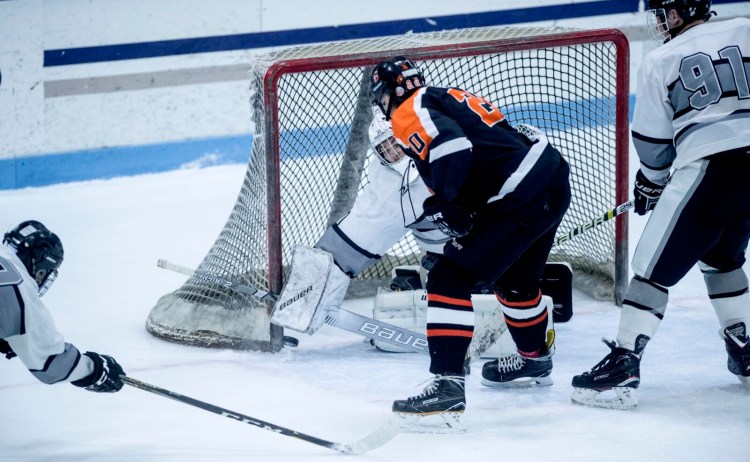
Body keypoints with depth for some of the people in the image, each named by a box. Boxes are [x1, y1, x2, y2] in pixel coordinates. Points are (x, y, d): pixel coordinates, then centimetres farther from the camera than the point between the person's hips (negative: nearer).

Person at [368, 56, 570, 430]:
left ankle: (447, 385, -19)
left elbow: (453, 150, -23)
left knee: (450, 279, -10)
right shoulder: (448, 99, 25)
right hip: (552, 177, 10)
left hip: (522, 199, -10)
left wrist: (446, 207, -13)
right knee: (514, 279, 32)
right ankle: (537, 358, 56)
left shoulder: (413, 111, -4)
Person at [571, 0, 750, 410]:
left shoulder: (660, 62, 5)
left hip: (707, 168, -5)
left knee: (655, 265, -1)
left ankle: (623, 365, -9)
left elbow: (653, 142, 9)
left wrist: (651, 183, 26)